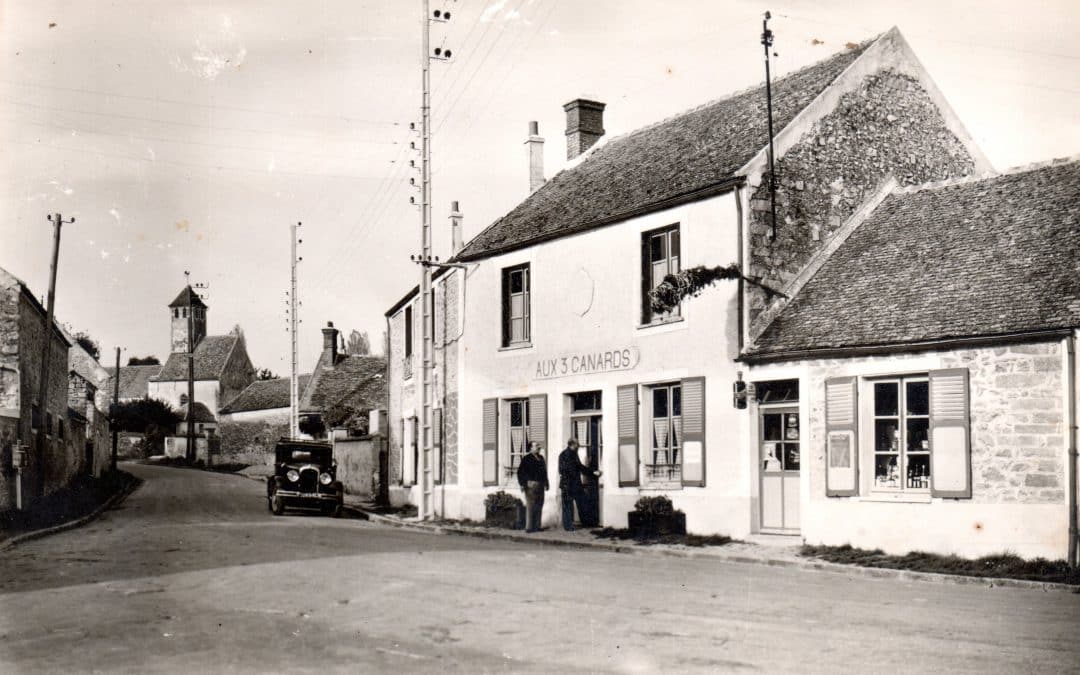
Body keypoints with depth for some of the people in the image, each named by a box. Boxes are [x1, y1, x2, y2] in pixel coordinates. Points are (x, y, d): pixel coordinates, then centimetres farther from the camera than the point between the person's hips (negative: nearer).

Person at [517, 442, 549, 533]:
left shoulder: (541, 458, 17)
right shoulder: (527, 459, -6)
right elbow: (520, 472, -10)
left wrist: (546, 483, 20)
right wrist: (522, 484, -16)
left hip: (540, 485, 8)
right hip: (531, 484, -8)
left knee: (539, 506, 9)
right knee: (531, 506, -8)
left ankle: (537, 526, 16)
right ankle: (529, 527, -5)